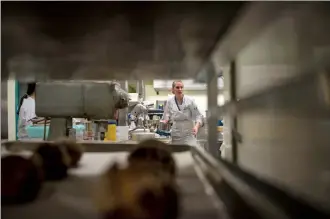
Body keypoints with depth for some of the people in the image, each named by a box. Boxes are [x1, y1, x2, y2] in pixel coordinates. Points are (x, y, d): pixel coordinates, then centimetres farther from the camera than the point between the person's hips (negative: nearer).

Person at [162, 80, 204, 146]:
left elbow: (198, 116, -7)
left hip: (188, 135, -3)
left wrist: (196, 126, -24)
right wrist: (165, 121, -3)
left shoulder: (190, 101, -10)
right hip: (175, 135, 3)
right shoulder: (169, 101, 0)